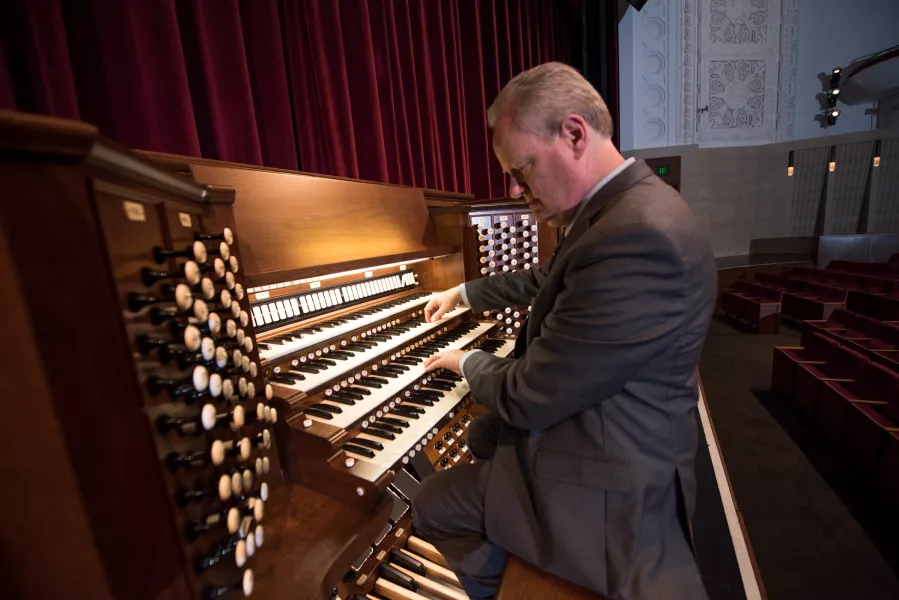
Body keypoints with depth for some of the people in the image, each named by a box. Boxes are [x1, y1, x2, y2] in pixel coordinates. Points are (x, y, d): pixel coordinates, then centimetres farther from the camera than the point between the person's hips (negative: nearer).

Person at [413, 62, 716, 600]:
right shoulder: (620, 207, 1)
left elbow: (527, 400, -29)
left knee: (433, 506, 5)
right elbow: (544, 281, 16)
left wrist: (468, 362, -7)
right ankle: (498, 557, 49)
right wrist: (462, 293, 25)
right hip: (592, 419, 9)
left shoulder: (640, 237, -34)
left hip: (609, 483, -9)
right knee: (481, 436, 25)